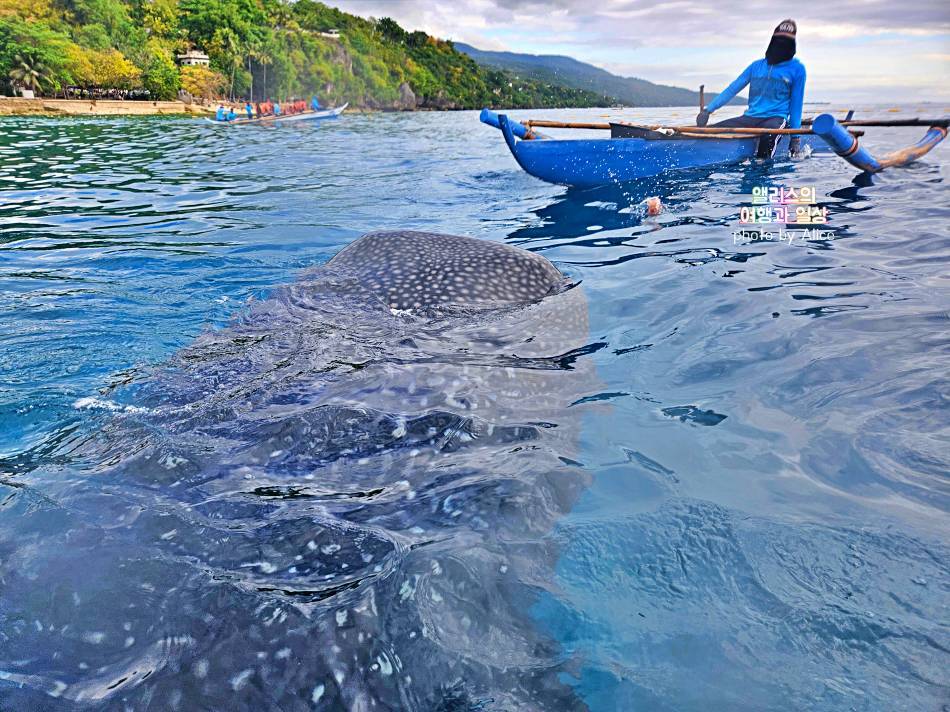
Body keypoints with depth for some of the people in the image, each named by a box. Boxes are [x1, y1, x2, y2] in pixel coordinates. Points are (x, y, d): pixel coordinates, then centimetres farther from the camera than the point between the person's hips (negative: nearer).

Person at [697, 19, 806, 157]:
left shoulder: (797, 68, 8)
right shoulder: (757, 66, 17)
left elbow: (796, 103, 6)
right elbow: (732, 89, 13)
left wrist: (795, 137, 0)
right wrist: (708, 109, 1)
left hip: (776, 118, -3)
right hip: (750, 118, 4)